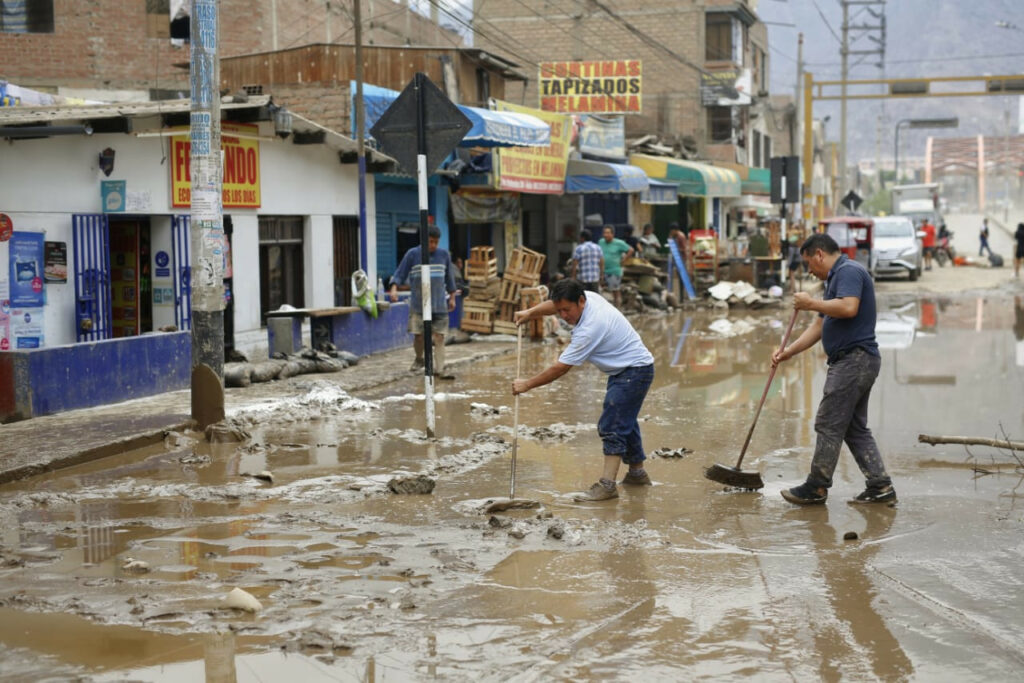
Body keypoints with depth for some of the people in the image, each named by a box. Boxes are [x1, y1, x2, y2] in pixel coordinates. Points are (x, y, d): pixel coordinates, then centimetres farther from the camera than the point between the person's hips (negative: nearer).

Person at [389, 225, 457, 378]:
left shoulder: (444, 255, 5)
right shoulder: (413, 254, -3)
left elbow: (449, 278, 14)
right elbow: (400, 274, -1)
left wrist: (452, 297, 16)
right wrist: (394, 288, -17)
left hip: (439, 304, 2)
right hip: (418, 304, -2)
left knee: (439, 337, -3)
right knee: (418, 335, -1)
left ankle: (439, 370, 0)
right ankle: (419, 359, 27)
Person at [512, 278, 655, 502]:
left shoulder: (589, 329, -31)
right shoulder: (589, 297, -5)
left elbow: (560, 368, -25)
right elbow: (554, 305, 16)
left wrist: (527, 385, -17)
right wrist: (529, 313, 1)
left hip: (634, 372, -11)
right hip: (624, 371, 11)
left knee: (611, 426, -16)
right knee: (625, 421, 22)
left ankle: (607, 484, -20)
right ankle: (637, 473, 35)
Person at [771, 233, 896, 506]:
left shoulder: (849, 271, -10)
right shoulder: (836, 277, 22)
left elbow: (848, 307, -27)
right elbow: (819, 326, 25)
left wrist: (811, 304, -15)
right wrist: (788, 351, 18)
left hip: (853, 359, -11)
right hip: (855, 361, 11)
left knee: (828, 426, -5)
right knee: (855, 429, 11)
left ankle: (816, 488, 2)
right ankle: (880, 486, 11)